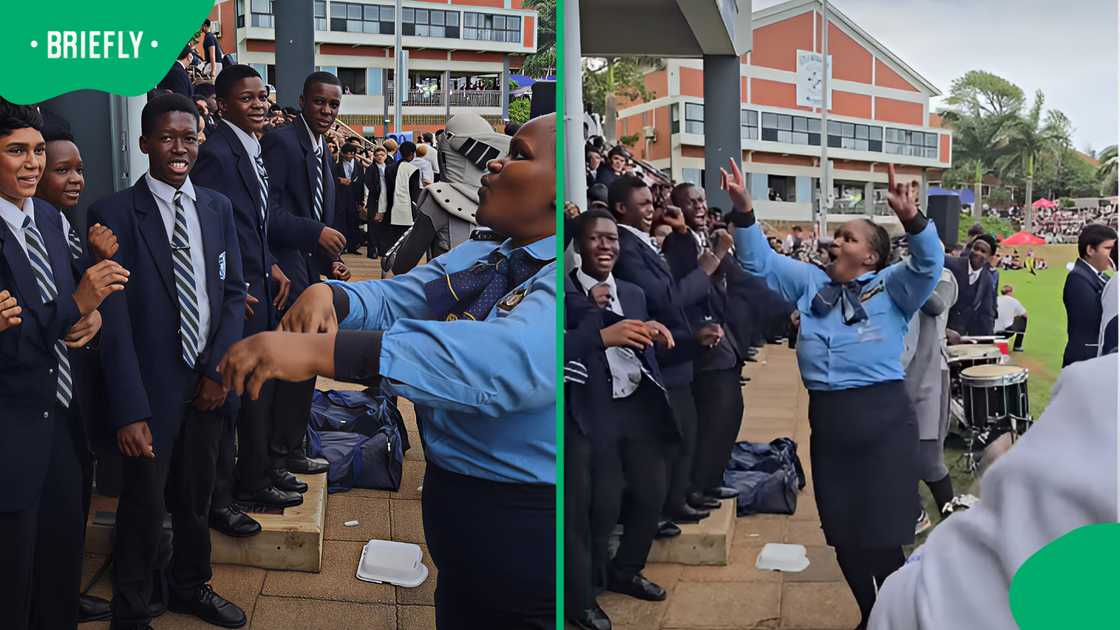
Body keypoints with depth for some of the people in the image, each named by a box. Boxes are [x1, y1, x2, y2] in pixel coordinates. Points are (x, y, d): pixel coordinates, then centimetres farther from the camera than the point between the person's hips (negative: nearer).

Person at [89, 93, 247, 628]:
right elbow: (113, 320, -13)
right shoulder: (114, 214, -10)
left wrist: (219, 369, -5)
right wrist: (129, 409, -18)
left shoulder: (217, 207, 6)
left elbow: (234, 293, 8)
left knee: (196, 497, 18)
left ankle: (190, 586, 40)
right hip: (153, 389, -4)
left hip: (208, 383, 4)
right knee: (144, 508, 7)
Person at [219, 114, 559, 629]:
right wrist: (326, 296, -19)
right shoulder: (473, 257, 10)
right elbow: (392, 300, 5)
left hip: (527, 531, -7)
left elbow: (514, 358, -37)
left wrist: (319, 351, -41)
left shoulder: (553, 278, -21)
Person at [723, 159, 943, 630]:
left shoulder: (891, 287, 2)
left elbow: (928, 263, -14)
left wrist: (910, 217, -31)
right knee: (842, 535, 13)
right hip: (827, 420, 5)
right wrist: (743, 210, 1)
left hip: (883, 416, -5)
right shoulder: (810, 282, 15)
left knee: (883, 536, -2)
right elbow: (760, 261, 14)